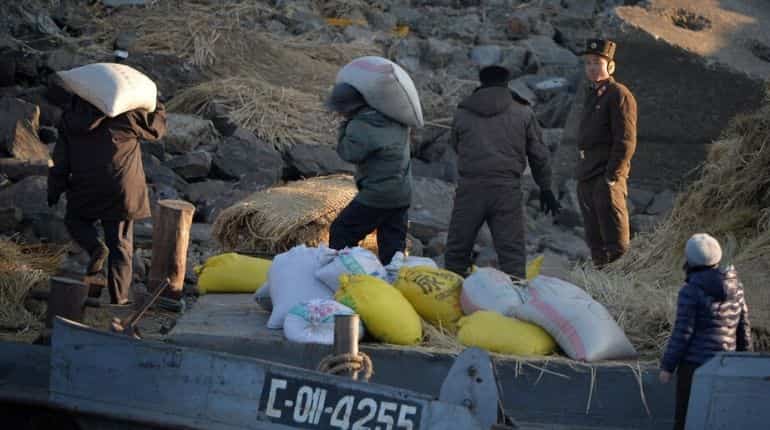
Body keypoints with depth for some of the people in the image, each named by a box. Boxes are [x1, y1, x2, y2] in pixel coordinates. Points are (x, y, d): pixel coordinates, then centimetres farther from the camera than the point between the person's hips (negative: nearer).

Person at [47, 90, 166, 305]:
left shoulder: (70, 119, 2)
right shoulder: (126, 115, -10)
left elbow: (60, 160, 6)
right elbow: (156, 127, 5)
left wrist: (54, 191, 16)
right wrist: (157, 108, 25)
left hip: (85, 190, 2)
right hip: (121, 190, -2)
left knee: (75, 220, 29)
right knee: (120, 244, 6)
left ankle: (95, 247, -2)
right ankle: (118, 299, 5)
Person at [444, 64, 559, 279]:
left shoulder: (462, 113, 9)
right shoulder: (523, 114, 7)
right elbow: (539, 155, 12)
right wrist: (545, 188, 21)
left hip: (470, 187, 1)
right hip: (507, 189, -1)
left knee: (457, 248, 11)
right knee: (512, 249, -1)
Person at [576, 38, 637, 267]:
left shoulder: (619, 95, -8)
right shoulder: (593, 95, 20)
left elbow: (626, 142, -15)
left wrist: (611, 177, -20)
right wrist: (581, 174, 18)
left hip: (606, 179, -9)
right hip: (586, 178, 9)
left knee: (615, 246, -9)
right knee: (594, 240, 12)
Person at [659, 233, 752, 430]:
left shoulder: (691, 290, -13)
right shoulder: (734, 286, 6)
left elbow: (682, 333, -14)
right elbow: (743, 327, 10)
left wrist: (667, 366, -7)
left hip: (695, 363, -6)